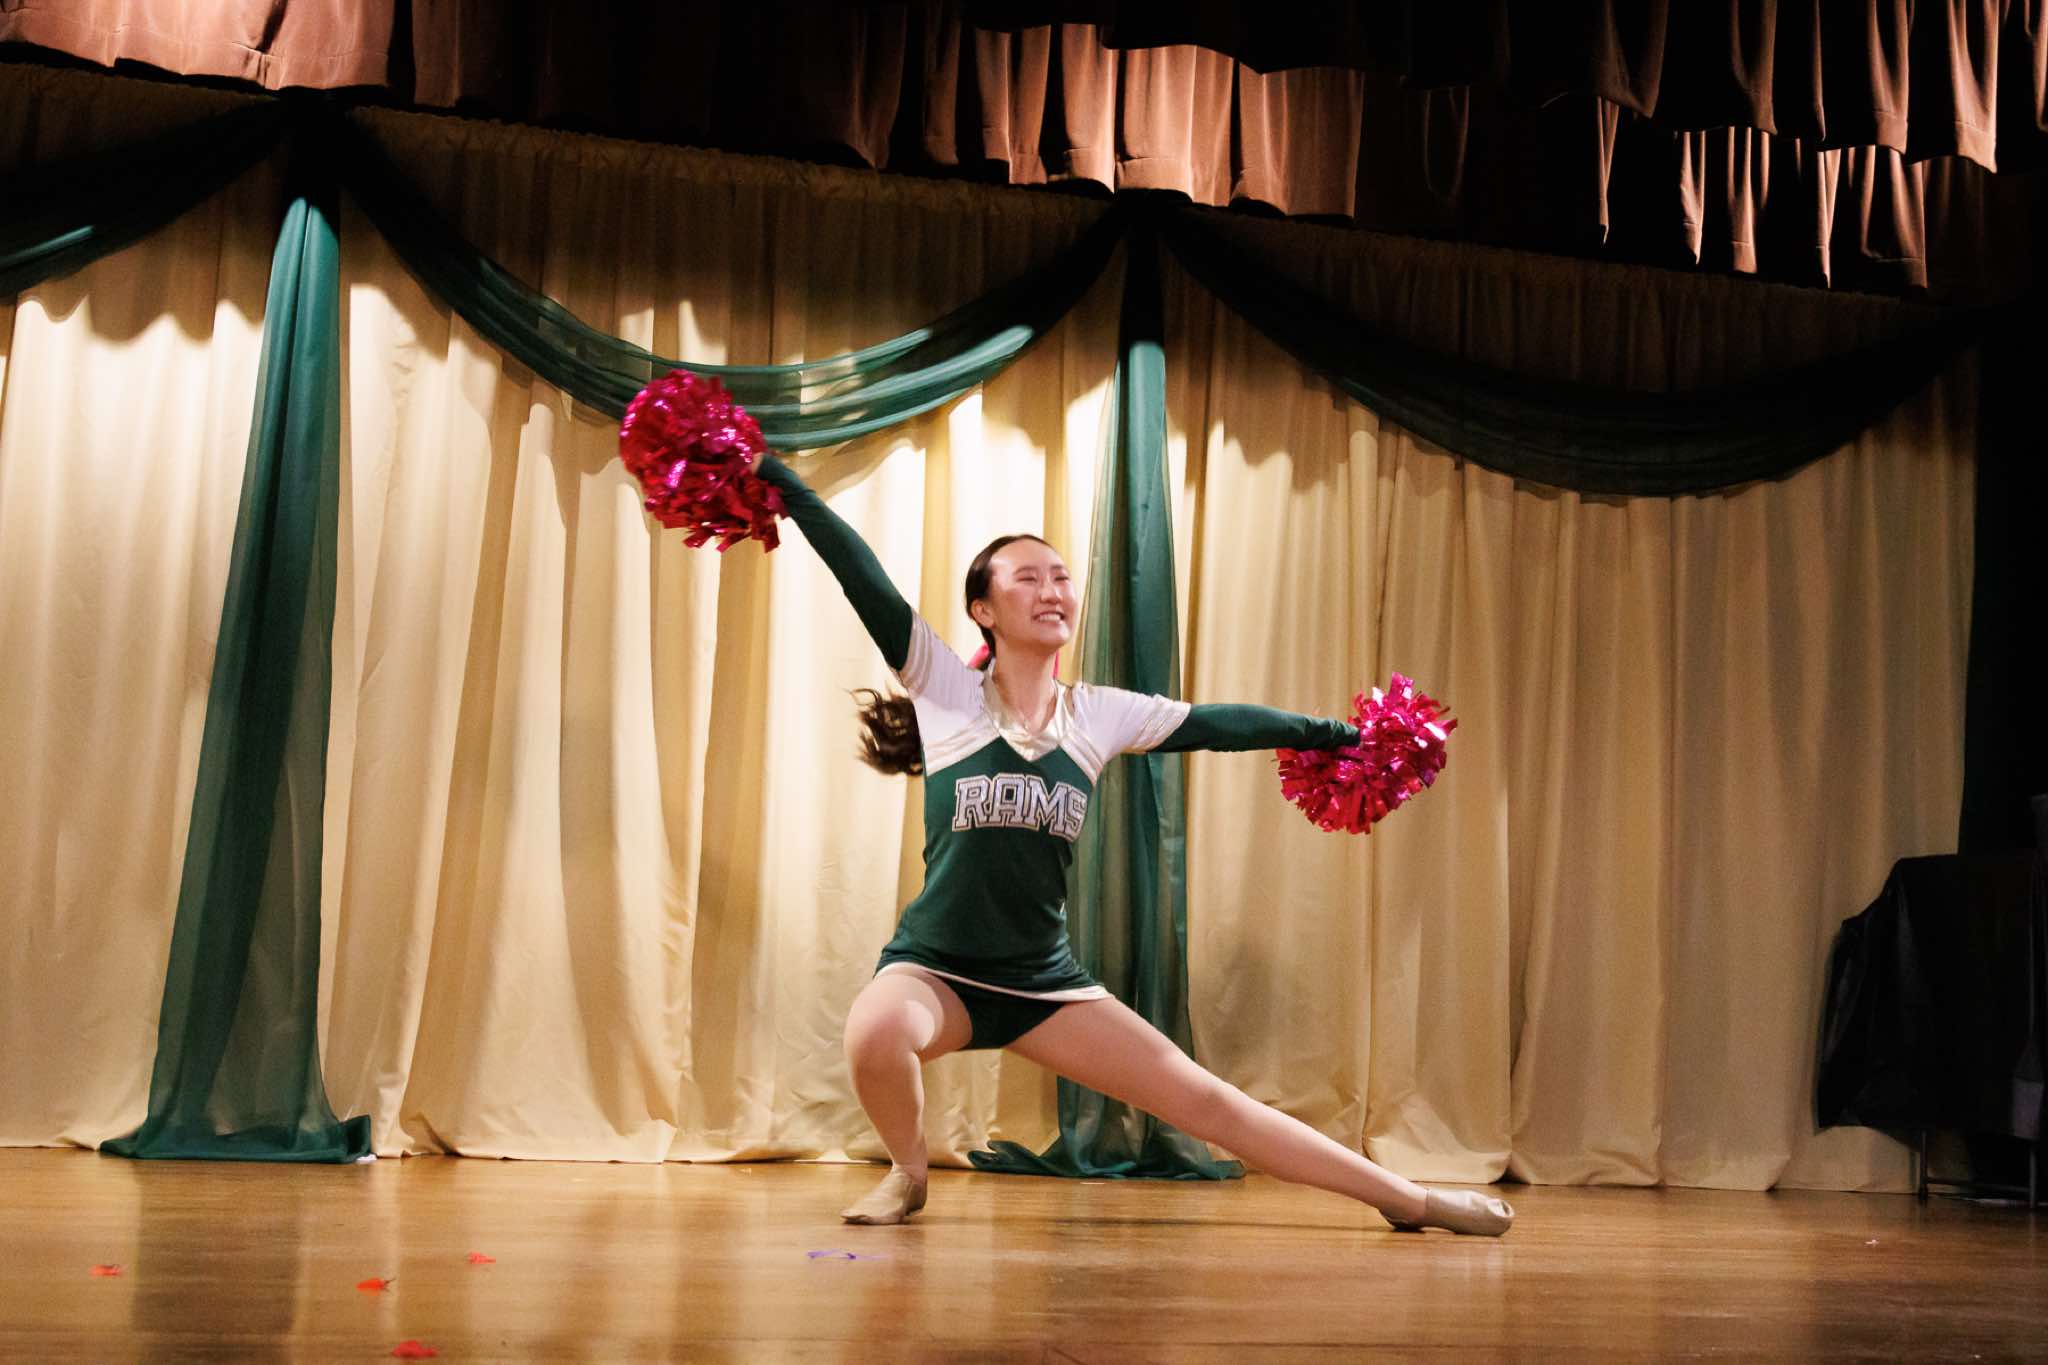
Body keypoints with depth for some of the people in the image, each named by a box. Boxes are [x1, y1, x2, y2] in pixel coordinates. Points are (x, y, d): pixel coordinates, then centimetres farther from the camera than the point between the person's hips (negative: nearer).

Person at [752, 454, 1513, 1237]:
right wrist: (779, 481, -18)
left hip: (1044, 979, 3)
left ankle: (1407, 1200, 8)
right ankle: (907, 1173, -4)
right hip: (936, 966, -3)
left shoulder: (1100, 715, 4)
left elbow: (1216, 724, 12)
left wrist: (1335, 735, 15)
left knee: (1203, 1099, 0)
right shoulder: (948, 692, -6)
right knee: (875, 1034, -37)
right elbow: (869, 587, -13)